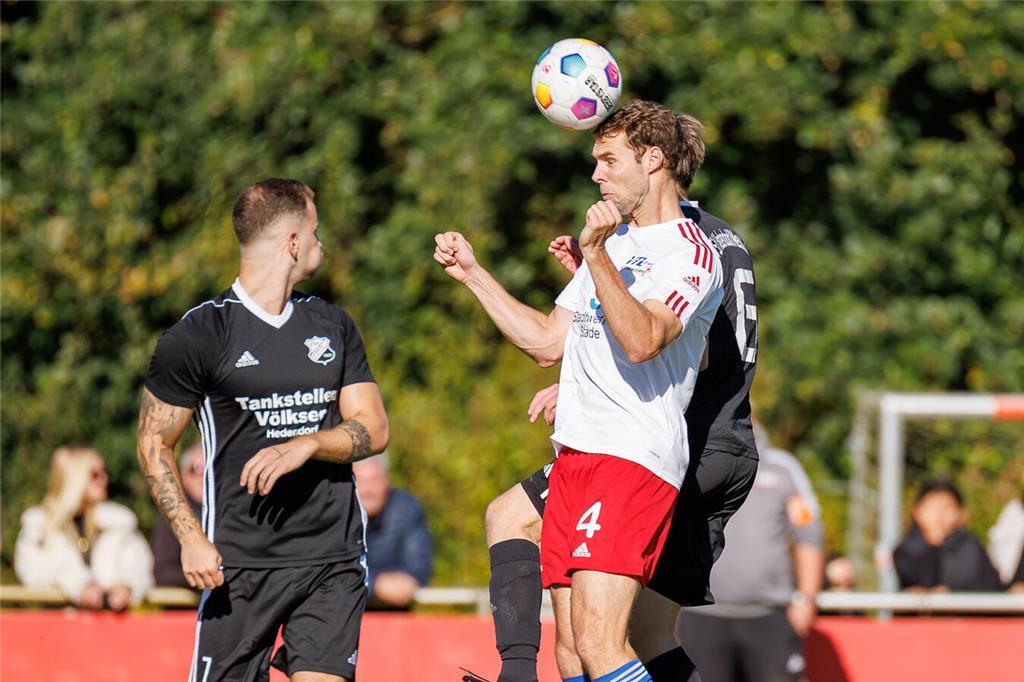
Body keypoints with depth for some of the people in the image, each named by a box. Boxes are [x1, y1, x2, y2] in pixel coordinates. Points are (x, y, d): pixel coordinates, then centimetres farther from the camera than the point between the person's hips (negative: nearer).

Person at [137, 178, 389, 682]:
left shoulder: (333, 326, 14)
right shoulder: (199, 334, -2)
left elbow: (374, 429, 9)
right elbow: (153, 443, 1)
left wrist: (305, 446, -12)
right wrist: (191, 538, -11)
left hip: (335, 559, 4)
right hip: (240, 561, -4)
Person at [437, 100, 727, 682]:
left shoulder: (692, 255, -5)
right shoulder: (614, 241, 24)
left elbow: (641, 340, -22)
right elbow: (547, 343, 29)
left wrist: (596, 255, -29)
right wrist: (472, 272, 27)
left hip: (634, 458, -9)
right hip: (576, 456, 9)